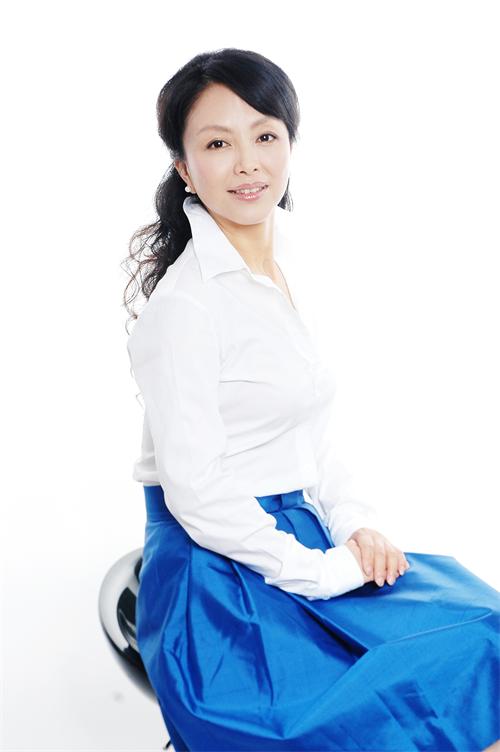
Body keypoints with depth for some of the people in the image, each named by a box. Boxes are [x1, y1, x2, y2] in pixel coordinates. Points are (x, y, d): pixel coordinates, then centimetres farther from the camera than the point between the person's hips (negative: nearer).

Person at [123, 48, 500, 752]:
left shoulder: (284, 270, 8)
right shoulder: (183, 304, -18)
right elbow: (196, 492, -19)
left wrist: (355, 524, 0)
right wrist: (326, 570, -15)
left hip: (299, 536, 8)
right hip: (222, 578, -8)